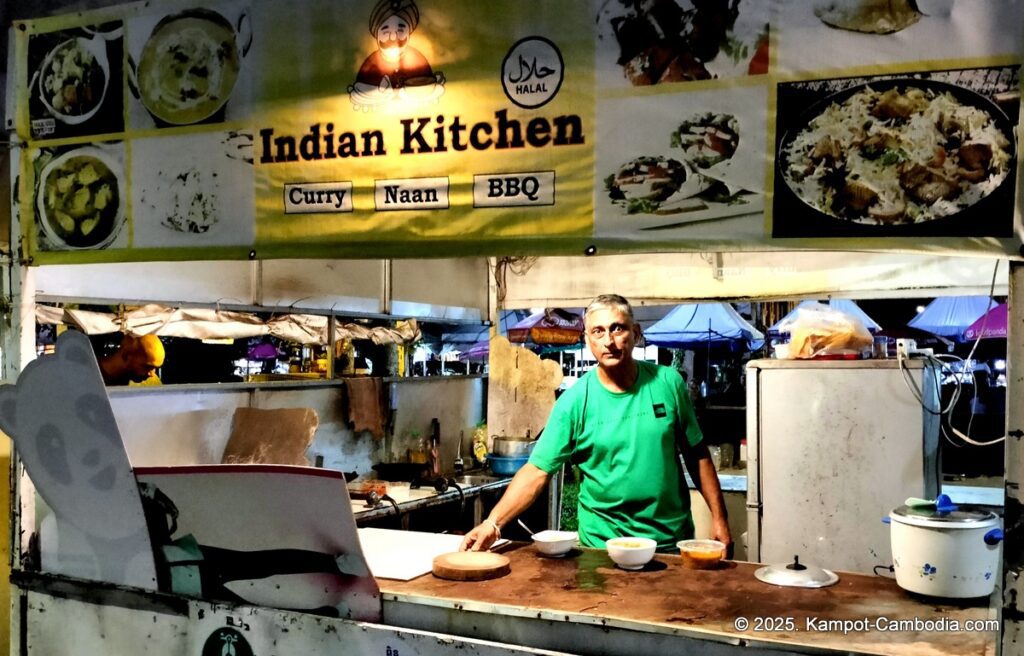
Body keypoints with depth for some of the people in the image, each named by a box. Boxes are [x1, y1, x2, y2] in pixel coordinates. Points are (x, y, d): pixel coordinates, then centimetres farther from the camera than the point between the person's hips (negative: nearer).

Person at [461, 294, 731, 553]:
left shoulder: (668, 382, -5)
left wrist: (719, 518, 1)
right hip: (603, 545, -1)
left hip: (673, 539, 2)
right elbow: (537, 471, -13)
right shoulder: (574, 401, -10)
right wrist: (493, 524, -24)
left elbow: (697, 455, 3)